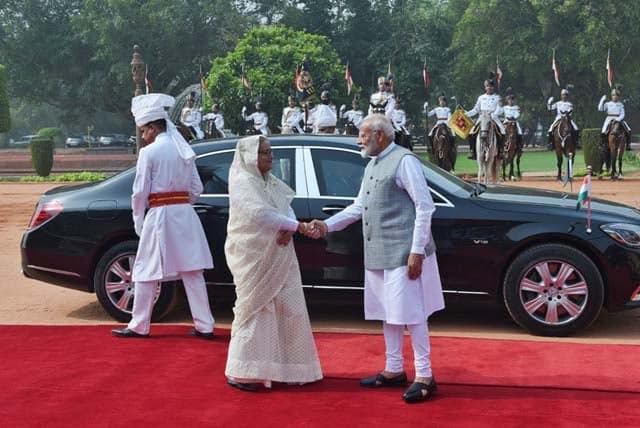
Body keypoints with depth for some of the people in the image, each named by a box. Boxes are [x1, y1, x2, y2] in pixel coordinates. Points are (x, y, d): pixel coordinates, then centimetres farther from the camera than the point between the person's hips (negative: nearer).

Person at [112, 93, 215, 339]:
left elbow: (140, 192, -9)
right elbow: (196, 189, 11)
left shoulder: (149, 152, -9)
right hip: (185, 214, 6)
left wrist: (138, 221, 2)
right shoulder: (184, 150, 10)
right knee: (192, 272, 7)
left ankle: (139, 326, 14)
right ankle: (204, 326, 8)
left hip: (159, 216, -6)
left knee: (146, 272, 6)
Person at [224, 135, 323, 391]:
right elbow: (261, 214, -24)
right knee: (254, 311, -4)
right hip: (253, 258, -8)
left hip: (277, 258, 8)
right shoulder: (242, 183, -13)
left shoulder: (271, 182, 13)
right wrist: (296, 226, -21)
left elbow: (286, 205, 10)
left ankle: (279, 367, 19)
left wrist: (288, 230, -11)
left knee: (286, 310, 8)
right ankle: (239, 373, 4)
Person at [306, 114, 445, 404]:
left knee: (411, 314, -4)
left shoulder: (404, 161, -11)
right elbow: (359, 206, 21)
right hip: (378, 254, 9)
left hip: (403, 253, -9)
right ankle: (393, 371, 25)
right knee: (388, 314, 15)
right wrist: (326, 225, 10)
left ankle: (424, 377, 3)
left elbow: (425, 206, -15)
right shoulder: (372, 165, 16)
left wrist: (417, 251, -19)